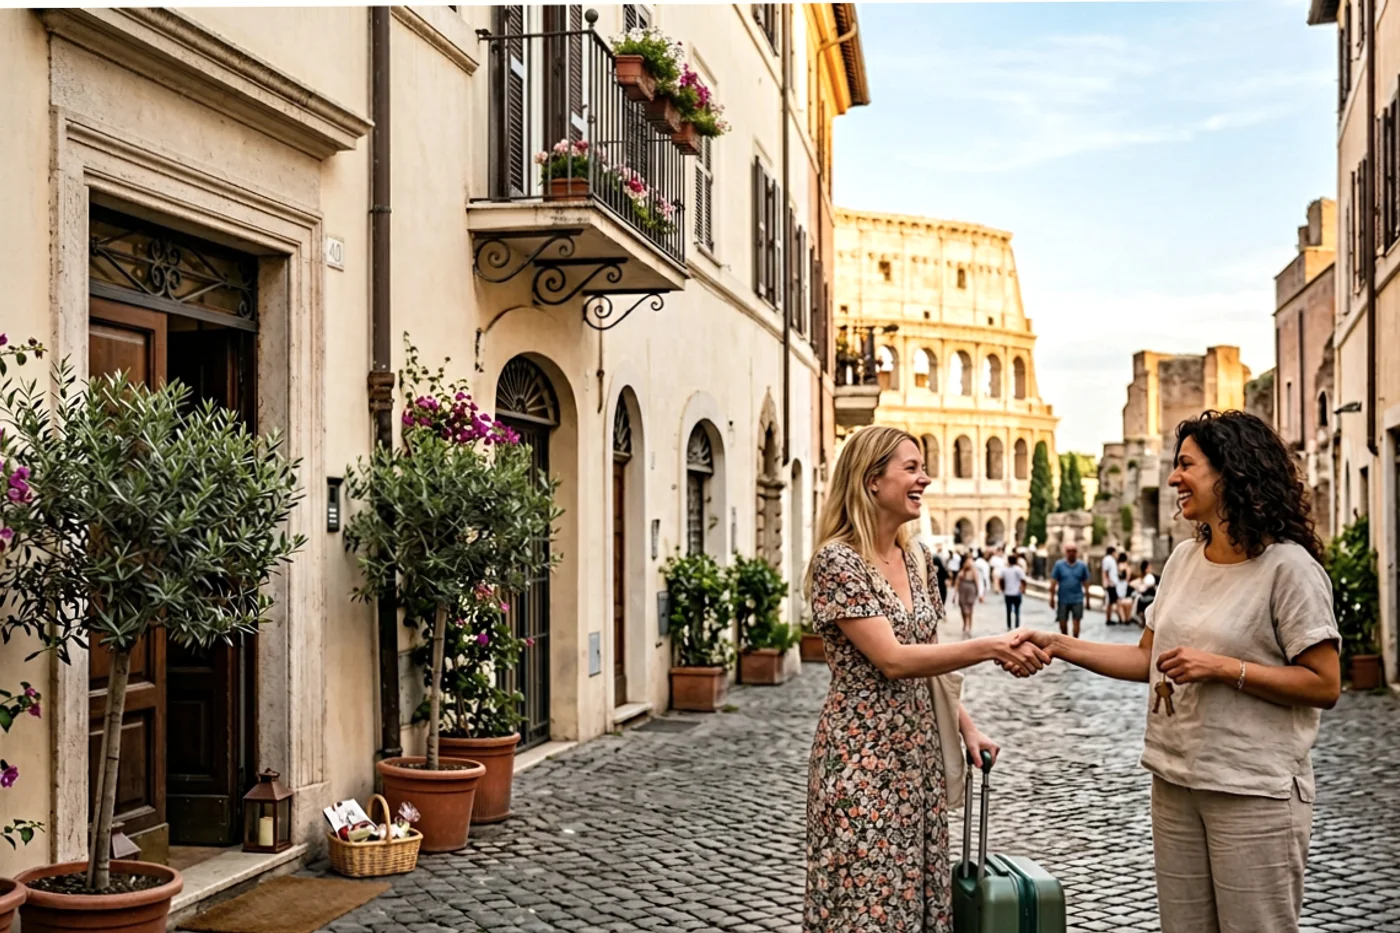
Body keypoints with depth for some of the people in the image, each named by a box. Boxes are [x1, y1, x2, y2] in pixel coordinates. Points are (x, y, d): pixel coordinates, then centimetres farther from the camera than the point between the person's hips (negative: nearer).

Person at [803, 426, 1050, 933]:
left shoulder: (913, 555, 9)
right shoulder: (837, 562, -15)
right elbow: (892, 660, -21)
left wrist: (966, 726, 12)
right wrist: (990, 648, -26)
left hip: (918, 751, 7)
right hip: (863, 755, -7)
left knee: (919, 892, 11)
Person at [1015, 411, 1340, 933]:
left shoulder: (1287, 566, -12)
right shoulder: (1183, 560, 9)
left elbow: (1324, 685, -14)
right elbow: (1146, 659, 12)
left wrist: (1223, 667, -19)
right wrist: (1059, 646, 3)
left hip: (1254, 791, -7)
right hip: (1175, 782, 7)